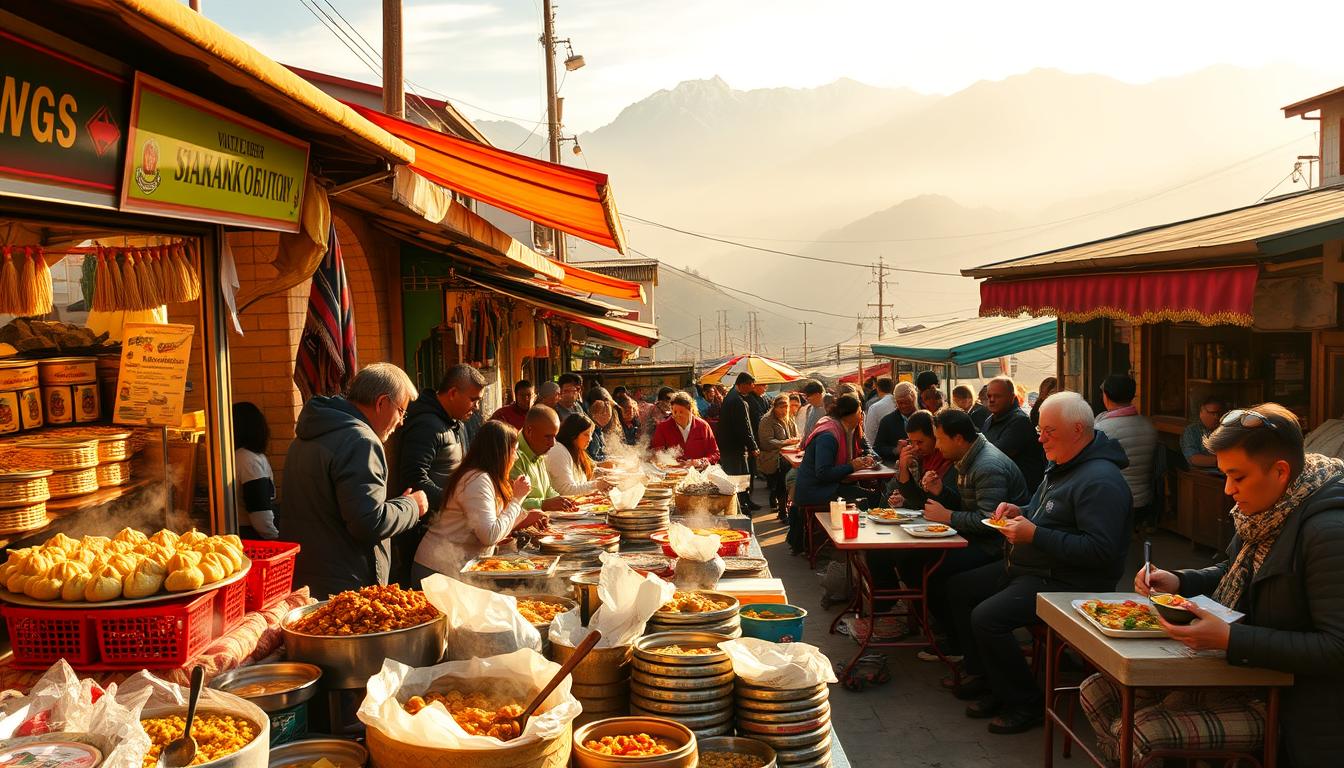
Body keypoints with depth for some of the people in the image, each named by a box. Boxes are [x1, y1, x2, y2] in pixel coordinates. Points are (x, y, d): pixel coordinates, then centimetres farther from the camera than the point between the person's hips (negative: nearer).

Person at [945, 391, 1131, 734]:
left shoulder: (1100, 481, -22)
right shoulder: (1062, 466, 12)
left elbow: (1100, 549, -29)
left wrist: (1034, 535, -26)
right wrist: (1020, 512, 6)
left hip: (1066, 583, -11)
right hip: (1026, 569, 11)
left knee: (986, 617, -26)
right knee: (958, 588, 12)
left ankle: (1025, 704, -7)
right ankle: (983, 677, 19)